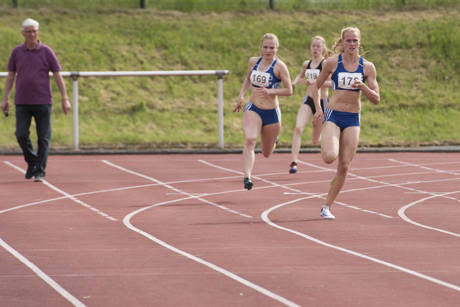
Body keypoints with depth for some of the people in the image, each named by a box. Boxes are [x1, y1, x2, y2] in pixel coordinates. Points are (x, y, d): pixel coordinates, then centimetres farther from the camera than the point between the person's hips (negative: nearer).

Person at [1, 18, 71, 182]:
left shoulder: (46, 51, 0)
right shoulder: (17, 52, 6)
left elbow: (57, 76, 1)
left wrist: (65, 99, -5)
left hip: (43, 102, -2)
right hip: (22, 103, 2)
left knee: (43, 138, -2)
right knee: (21, 135, -6)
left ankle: (39, 171, 5)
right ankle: (32, 161, 18)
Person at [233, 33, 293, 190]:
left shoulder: (279, 66, -10)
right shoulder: (253, 62, 3)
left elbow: (289, 90, -11)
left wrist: (270, 91, -24)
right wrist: (241, 95, 9)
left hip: (271, 112, -2)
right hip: (253, 109, 2)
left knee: (266, 153, 14)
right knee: (249, 141, -26)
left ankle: (274, 140, 51)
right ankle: (247, 177, -33)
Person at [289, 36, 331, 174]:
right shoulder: (307, 64, 8)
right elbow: (301, 75, 30)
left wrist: (315, 82, -32)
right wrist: (295, 82, 9)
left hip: (322, 102, -3)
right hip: (308, 101, 3)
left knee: (315, 140, 8)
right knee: (298, 128, -23)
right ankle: (294, 162, -28)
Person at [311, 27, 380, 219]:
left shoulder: (367, 67, 1)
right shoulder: (332, 63, -2)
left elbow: (376, 99, 0)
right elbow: (317, 86, 11)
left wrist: (363, 86, -18)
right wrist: (318, 109, 0)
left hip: (353, 119, 2)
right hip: (333, 115, -2)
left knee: (344, 168, -1)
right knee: (330, 157, -26)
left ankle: (327, 207, 12)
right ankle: (325, 145, 12)